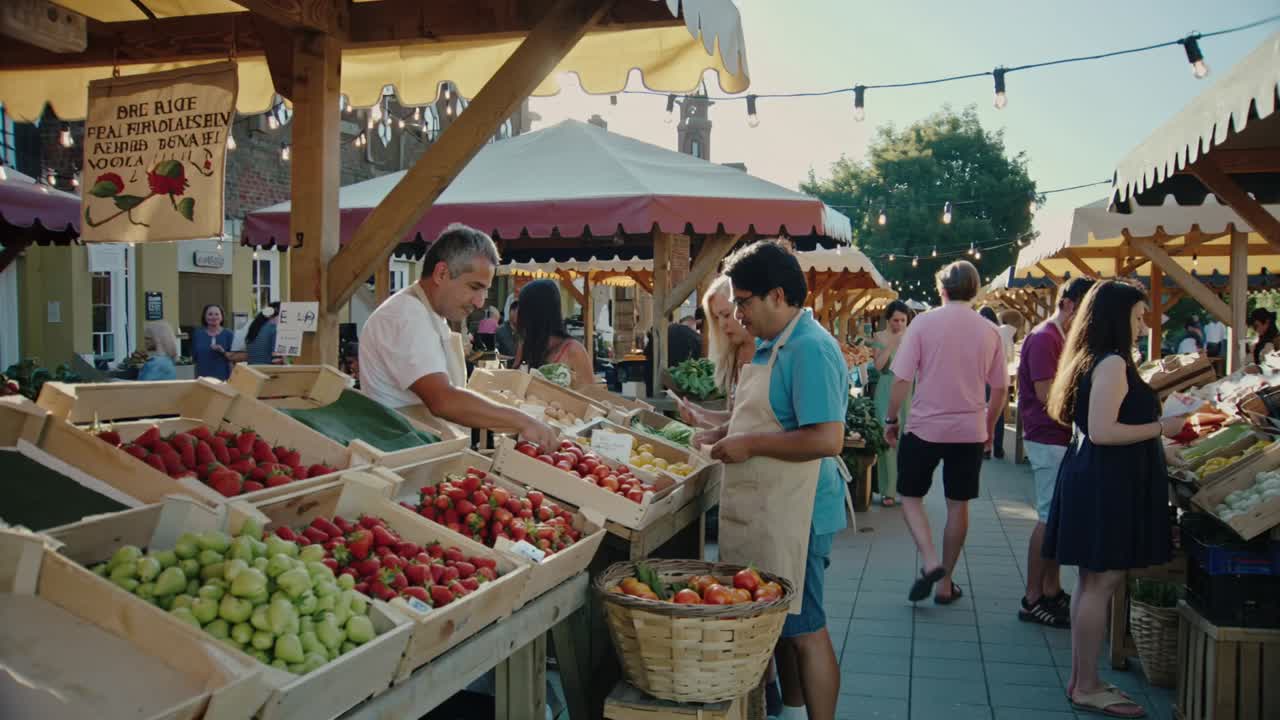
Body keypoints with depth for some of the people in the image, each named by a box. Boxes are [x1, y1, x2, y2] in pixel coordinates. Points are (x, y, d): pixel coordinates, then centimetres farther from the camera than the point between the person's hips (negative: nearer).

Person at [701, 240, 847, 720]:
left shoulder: (810, 349, -20)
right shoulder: (769, 344, 11)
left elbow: (827, 440, -28)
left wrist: (751, 444, -21)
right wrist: (723, 433, 10)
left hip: (793, 516, -10)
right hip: (762, 513, 10)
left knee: (803, 630, 2)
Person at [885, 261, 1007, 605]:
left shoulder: (924, 322, -8)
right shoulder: (989, 331, 1)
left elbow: (902, 379, -10)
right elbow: (1000, 389, 7)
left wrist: (891, 420, 1)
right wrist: (989, 428, 20)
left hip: (924, 427, -2)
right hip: (970, 431, 3)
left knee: (910, 496, 13)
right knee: (958, 505, 11)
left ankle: (930, 561, -6)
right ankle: (946, 584, 18)